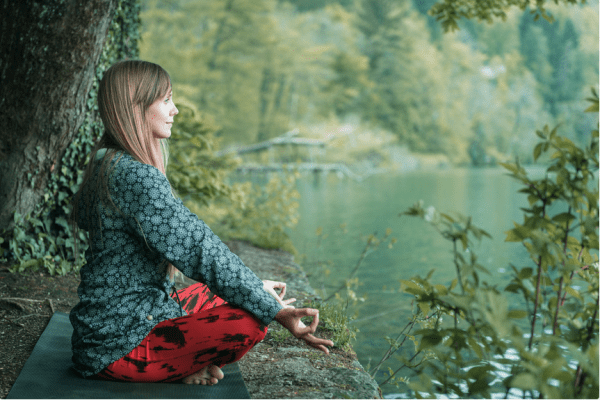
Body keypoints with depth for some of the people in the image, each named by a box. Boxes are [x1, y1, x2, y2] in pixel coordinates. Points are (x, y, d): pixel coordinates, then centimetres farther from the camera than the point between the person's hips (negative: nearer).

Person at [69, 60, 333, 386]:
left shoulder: (106, 163, 12)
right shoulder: (136, 177, -22)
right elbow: (201, 251, -23)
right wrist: (276, 311, -16)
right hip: (117, 345, -10)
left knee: (238, 297, 15)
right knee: (250, 322, -21)